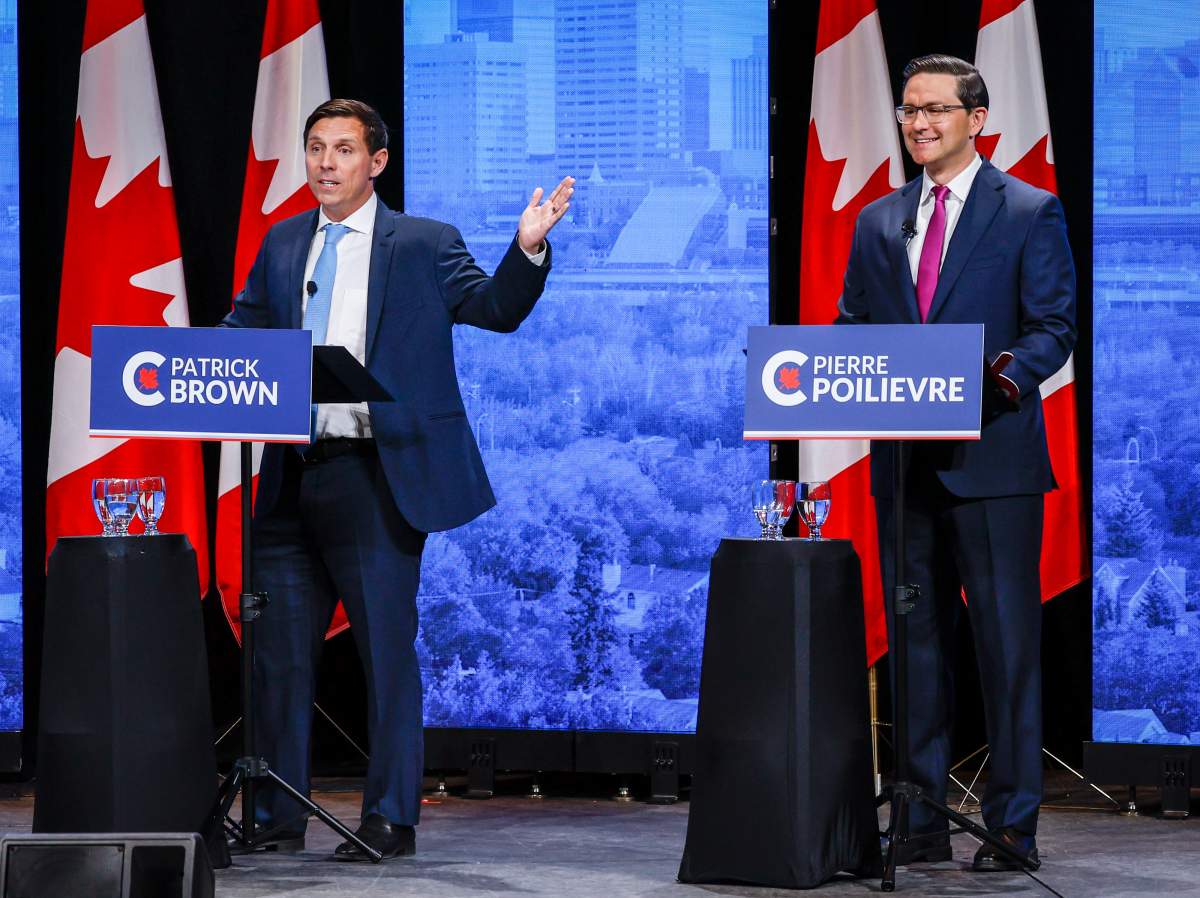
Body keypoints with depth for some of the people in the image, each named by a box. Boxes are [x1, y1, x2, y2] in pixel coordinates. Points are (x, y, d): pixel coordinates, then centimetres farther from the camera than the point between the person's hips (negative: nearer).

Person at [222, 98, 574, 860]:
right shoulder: (283, 245, 15)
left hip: (375, 475, -5)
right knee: (280, 650, 8)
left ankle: (391, 819, 4)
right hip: (292, 475, 5)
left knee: (387, 649, -2)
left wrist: (527, 250, -21)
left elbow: (495, 309, -4)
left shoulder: (422, 245, 2)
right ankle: (278, 817, 17)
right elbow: (243, 332, 15)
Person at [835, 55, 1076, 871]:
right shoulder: (878, 223, 15)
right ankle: (921, 823, 14)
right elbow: (853, 330, 16)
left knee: (1007, 643, -3)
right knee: (915, 643, 8)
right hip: (903, 464, 5)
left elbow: (1053, 328, -4)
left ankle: (1013, 826, 1)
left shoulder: (1031, 213, 1)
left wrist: (1002, 382, -23)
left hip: (991, 460, -5)